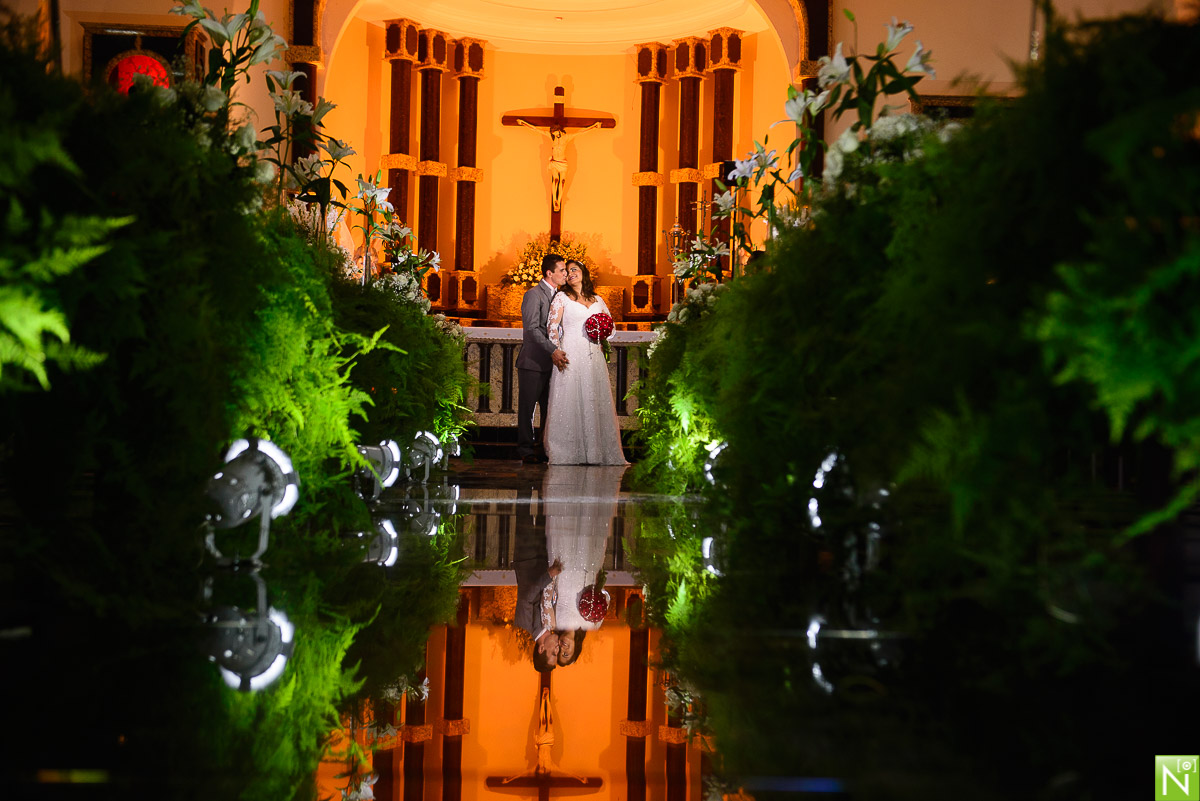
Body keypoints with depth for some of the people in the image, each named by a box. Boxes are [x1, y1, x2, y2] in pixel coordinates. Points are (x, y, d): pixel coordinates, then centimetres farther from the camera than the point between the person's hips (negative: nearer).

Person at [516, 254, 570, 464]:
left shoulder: (558, 296, 15)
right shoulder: (534, 294, -9)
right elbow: (532, 328, -18)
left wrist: (557, 353, 7)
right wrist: (553, 350, -26)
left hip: (551, 361, 7)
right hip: (532, 361, -7)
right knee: (527, 407, 0)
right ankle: (526, 450, 5)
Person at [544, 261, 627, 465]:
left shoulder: (597, 300, 16)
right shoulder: (561, 297, 5)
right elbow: (552, 326, -1)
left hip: (594, 356, 4)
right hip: (571, 355, -4)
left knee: (596, 401, 2)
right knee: (570, 401, -5)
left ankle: (596, 451, 8)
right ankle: (567, 452, -2)